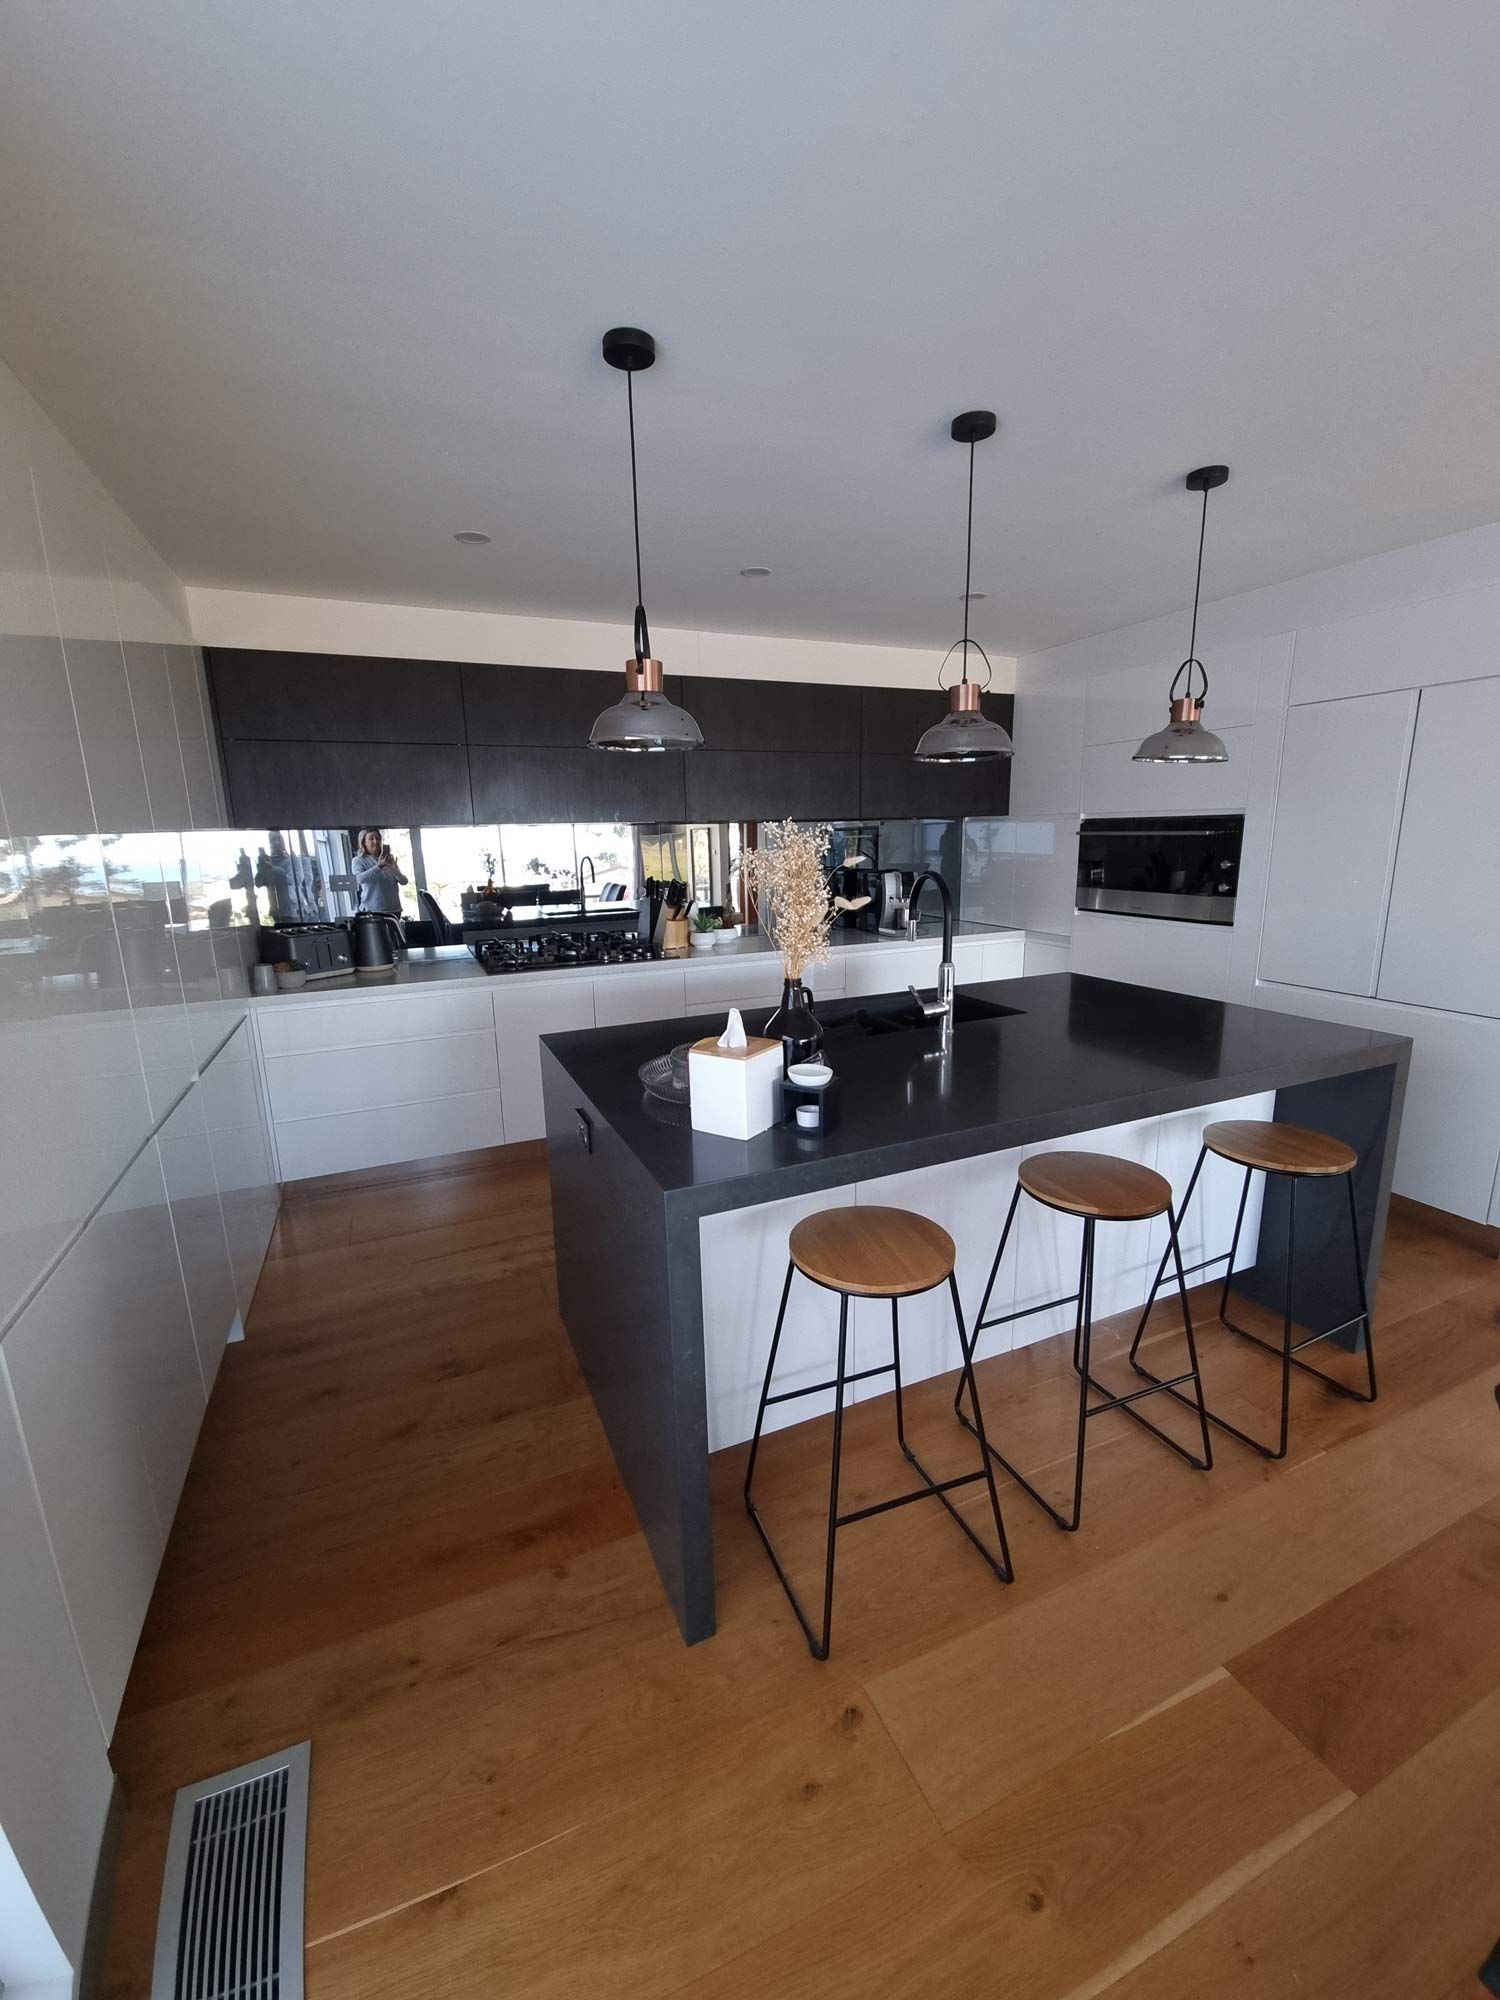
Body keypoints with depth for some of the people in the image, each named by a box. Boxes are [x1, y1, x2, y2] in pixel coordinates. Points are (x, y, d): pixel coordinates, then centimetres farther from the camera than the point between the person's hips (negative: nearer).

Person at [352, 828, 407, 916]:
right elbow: (360, 879, -17)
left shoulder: (389, 859, 12)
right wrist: (379, 866, -25)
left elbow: (404, 881, 6)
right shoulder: (359, 860, 2)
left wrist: (394, 867, -12)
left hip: (393, 909, 4)